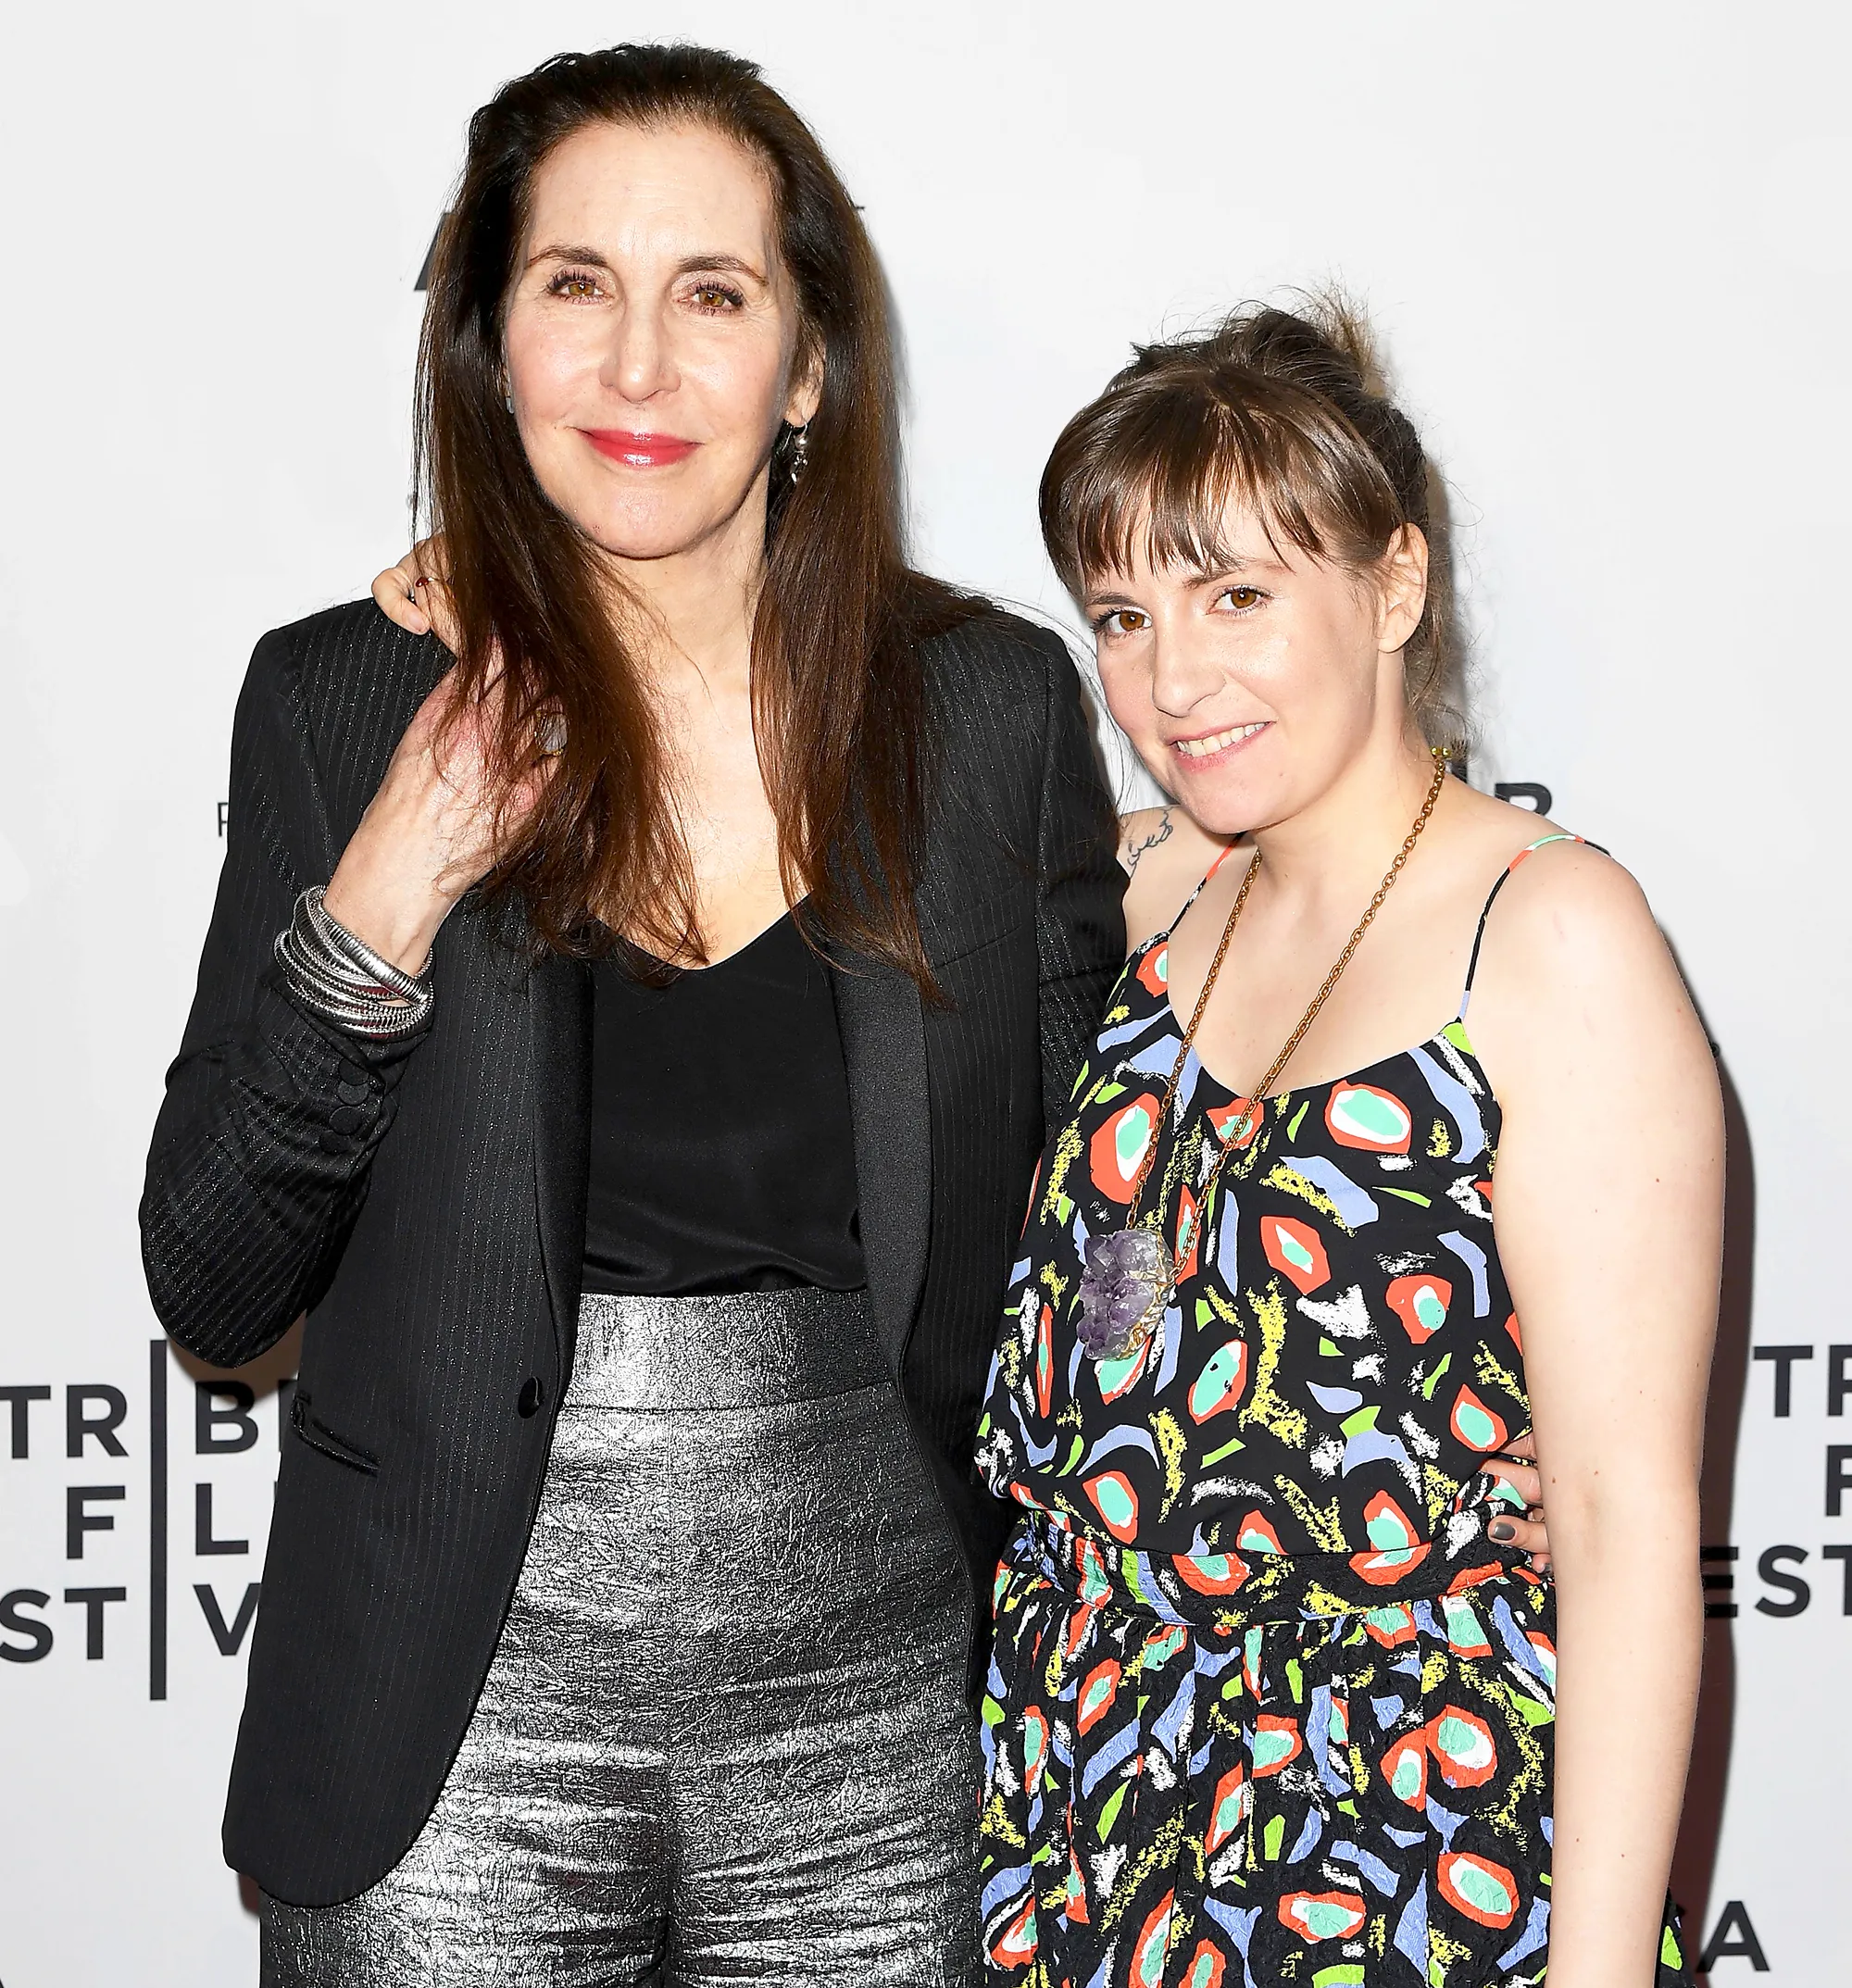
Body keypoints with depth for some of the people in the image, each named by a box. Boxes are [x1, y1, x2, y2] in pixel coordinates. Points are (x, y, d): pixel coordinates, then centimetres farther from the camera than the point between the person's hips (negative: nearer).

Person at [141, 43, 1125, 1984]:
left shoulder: (994, 708, -2)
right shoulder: (349, 705, -3)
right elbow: (207, 1288, -1)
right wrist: (373, 920, -15)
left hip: (878, 1741, 1)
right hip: (459, 1740, 0)